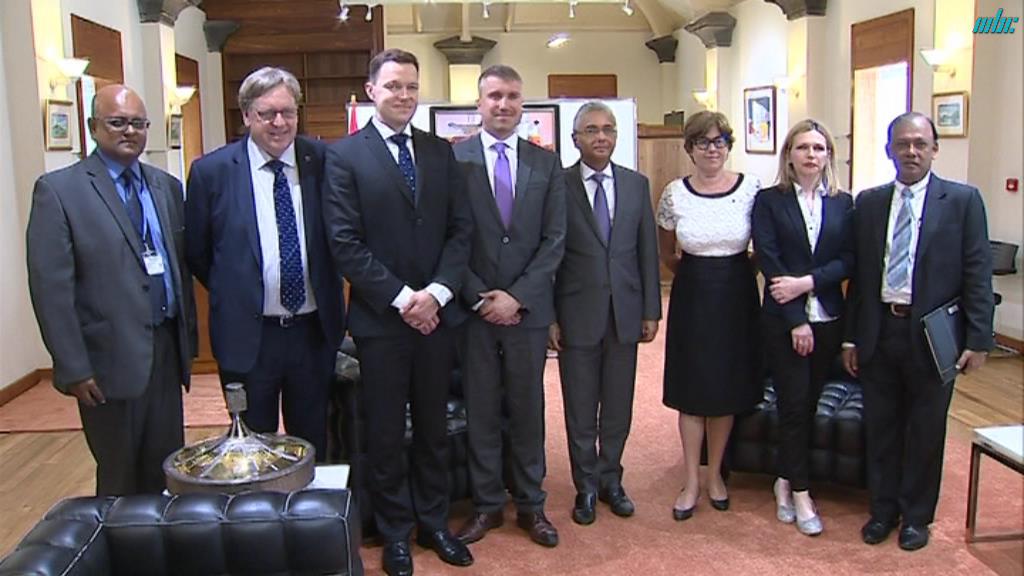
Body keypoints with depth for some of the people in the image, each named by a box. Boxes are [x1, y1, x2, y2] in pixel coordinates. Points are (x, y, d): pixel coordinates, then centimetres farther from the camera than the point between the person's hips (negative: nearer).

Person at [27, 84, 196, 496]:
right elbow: (51, 288, -10)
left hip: (167, 348, 5)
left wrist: (189, 336, 10)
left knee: (167, 472, 13)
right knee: (120, 478, 9)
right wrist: (73, 368, -12)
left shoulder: (167, 186, 10)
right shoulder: (58, 189, -6)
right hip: (112, 356, -5)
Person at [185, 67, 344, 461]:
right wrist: (233, 296, 6)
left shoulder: (322, 161, -2)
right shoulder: (212, 171, -6)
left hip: (314, 331, 2)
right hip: (247, 336, -1)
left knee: (313, 444, 18)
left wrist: (326, 294, 6)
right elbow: (197, 252, 4)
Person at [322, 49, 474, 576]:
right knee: (385, 433, 8)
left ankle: (433, 522, 29)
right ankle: (395, 533, 24)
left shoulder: (440, 152, 9)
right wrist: (401, 297, -15)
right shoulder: (344, 155, -4)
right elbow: (345, 243, -10)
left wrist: (437, 291, -10)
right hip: (381, 317, -3)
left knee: (433, 427, 14)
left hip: (437, 312, 4)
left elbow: (461, 229, 4)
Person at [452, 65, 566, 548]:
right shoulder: (453, 159, -2)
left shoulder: (546, 162, 5)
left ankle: (530, 504, 25)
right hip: (474, 306, -1)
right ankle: (486, 504, 23)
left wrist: (516, 296, -9)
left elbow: (554, 240, 0)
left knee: (528, 408, 11)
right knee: (480, 410, 9)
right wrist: (480, 297, -10)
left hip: (528, 307, 2)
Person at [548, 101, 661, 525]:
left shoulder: (637, 184, 6)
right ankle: (586, 486, 24)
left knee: (618, 407, 13)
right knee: (580, 410, 8)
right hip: (577, 315, -3)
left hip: (625, 313, 3)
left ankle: (610, 479, 30)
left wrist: (651, 310, 4)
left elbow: (647, 250, 7)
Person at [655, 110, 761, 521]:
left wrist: (739, 272, 1)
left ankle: (715, 474, 27)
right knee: (691, 389, 5)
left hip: (737, 297, 0)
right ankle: (692, 481, 18)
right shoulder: (674, 193, -4)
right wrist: (693, 271, 5)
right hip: (692, 298, 0)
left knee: (727, 388, 10)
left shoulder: (751, 189, -5)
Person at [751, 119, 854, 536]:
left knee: (808, 404, 9)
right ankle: (800, 493, 10)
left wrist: (808, 282, -16)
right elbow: (768, 261, -8)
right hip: (782, 320, -3)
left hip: (827, 318, 3)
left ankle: (786, 481, 24)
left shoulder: (843, 203, 7)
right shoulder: (769, 200, -1)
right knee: (794, 404, -2)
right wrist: (796, 320, -13)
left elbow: (848, 260, 0)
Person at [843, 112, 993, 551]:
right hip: (879, 331, 3)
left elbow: (978, 274, -5)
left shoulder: (963, 200, -3)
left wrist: (978, 339, -9)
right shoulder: (868, 203, 6)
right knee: (880, 426, 13)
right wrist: (851, 337, 7)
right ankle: (883, 509, 31)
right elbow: (859, 275, 8)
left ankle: (916, 515, 28)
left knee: (926, 430, 10)